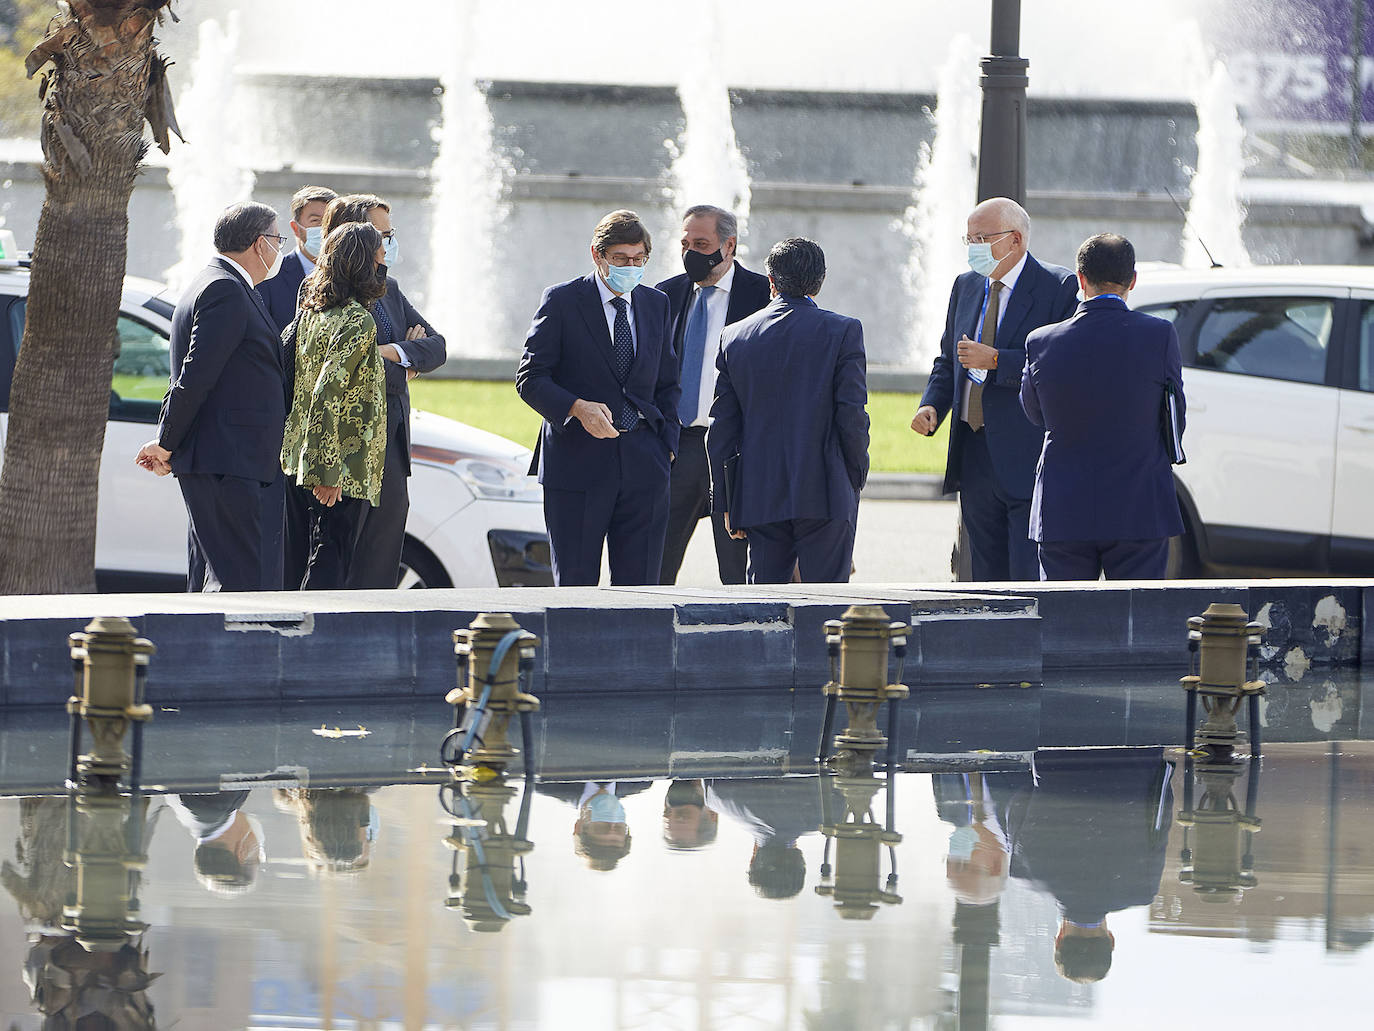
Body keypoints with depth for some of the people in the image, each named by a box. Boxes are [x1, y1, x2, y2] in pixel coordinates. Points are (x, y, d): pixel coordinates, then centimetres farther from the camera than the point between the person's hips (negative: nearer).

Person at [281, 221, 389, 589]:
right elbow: (327, 393, -21)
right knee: (331, 562, -6)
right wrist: (326, 470, -21)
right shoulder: (358, 321, -15)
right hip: (348, 467, -9)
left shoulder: (312, 310, 11)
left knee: (324, 557, 15)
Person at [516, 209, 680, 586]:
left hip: (643, 466, 4)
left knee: (639, 585, 0)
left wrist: (667, 445, 7)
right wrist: (578, 408, -21)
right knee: (575, 585, -1)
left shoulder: (656, 304, 13)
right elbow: (530, 379, -5)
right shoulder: (562, 301, -1)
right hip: (577, 464, -4)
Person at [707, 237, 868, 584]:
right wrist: (857, 476, 6)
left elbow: (722, 427, 7)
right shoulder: (843, 331, -4)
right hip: (826, 494, -3)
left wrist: (727, 502, 13)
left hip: (759, 499, 3)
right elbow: (852, 414, -9)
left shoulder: (735, 337, 6)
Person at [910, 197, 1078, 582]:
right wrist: (931, 406, 2)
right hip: (975, 460, 7)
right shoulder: (966, 287, 15)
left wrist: (994, 360, -19)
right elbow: (948, 362, 22)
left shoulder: (1059, 287, -7)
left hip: (1029, 462, -7)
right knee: (988, 580, 10)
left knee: (1029, 581, -10)